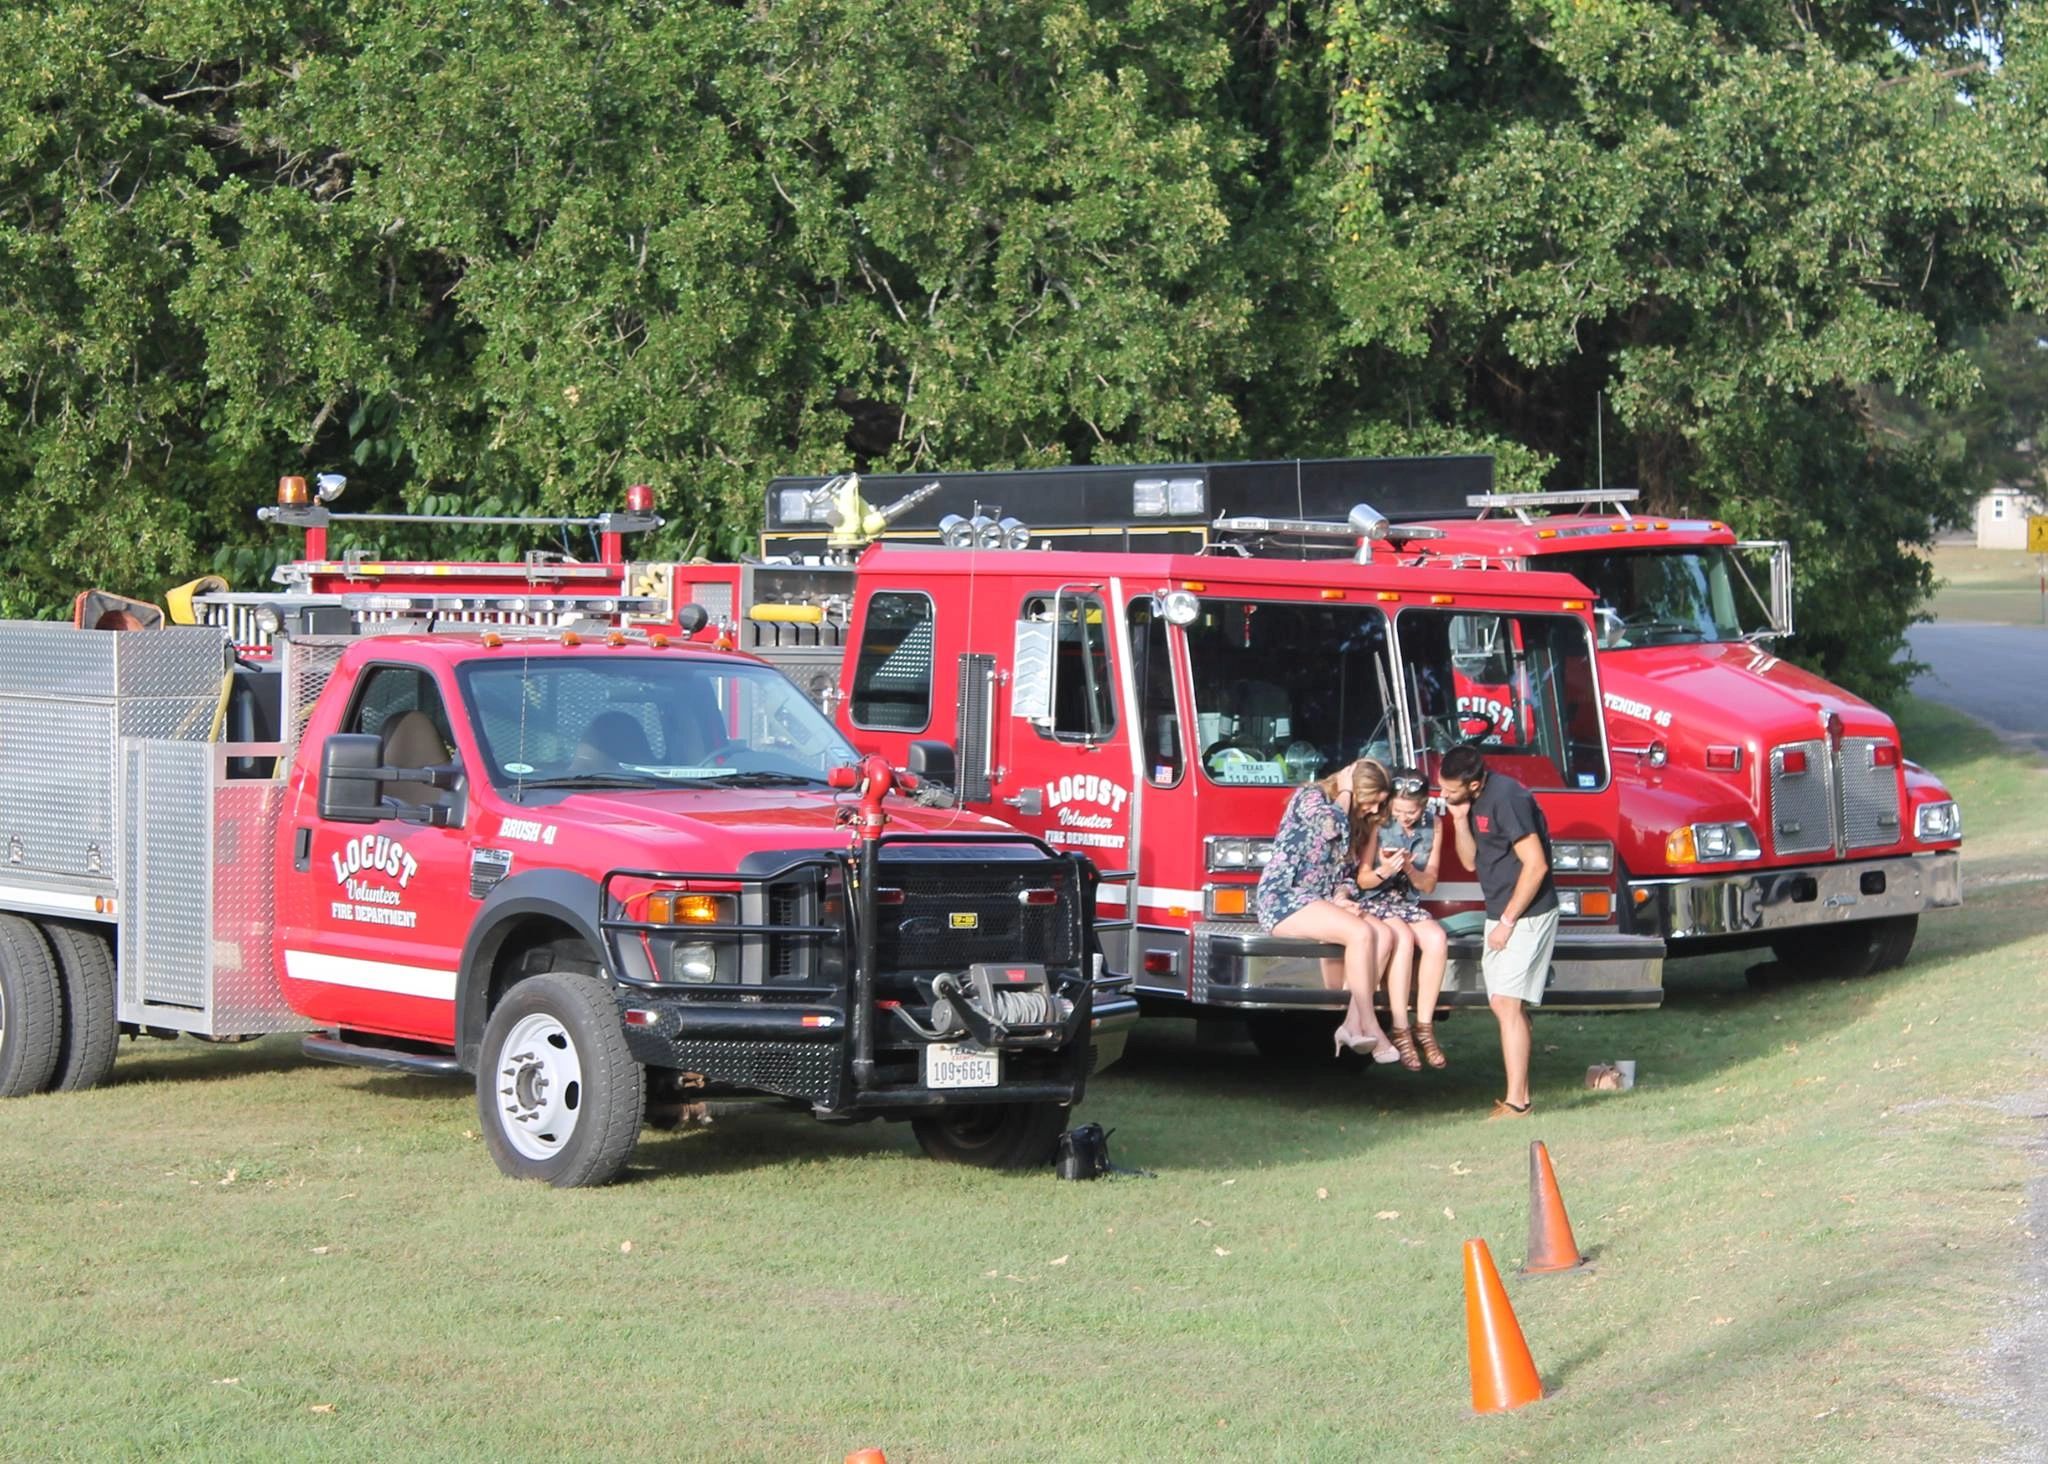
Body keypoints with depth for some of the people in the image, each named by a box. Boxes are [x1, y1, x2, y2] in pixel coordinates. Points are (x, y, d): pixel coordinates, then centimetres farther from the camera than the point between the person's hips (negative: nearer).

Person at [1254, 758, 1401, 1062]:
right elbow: (1332, 826, -27)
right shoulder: (1310, 798, -6)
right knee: (1360, 933, -29)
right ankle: (1369, 1028, -23)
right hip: (1283, 900, -8)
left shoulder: (1354, 823, 19)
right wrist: (1345, 792, -10)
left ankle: (1352, 1024, -22)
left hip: (1319, 903, 8)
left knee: (1384, 935, -17)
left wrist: (1341, 898, -2)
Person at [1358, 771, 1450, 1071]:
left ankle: (1424, 1028, -23)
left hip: (1409, 904, 4)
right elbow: (1363, 879, -5)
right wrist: (1382, 872, -27)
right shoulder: (1379, 824, -9)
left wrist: (1411, 869, -17)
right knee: (1403, 937, -35)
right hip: (1375, 903, -4)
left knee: (1437, 938, -28)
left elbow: (1428, 885, 5)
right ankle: (1401, 1032, -33)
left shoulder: (1431, 828, 3)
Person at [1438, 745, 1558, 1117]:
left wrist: (1508, 922, -18)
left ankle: (1516, 1104, -16)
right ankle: (1520, 1095, 16)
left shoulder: (1506, 798, -21)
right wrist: (1460, 820, -3)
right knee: (1503, 1005, 11)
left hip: (1525, 915, -10)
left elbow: (1535, 864, -23)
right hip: (1501, 914, 10)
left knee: (1508, 1004, -15)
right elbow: (1471, 861, 14)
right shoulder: (1474, 802, 8)